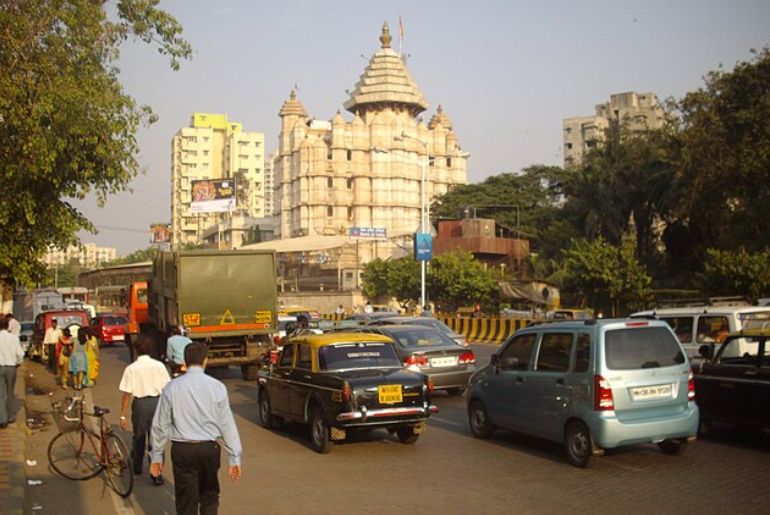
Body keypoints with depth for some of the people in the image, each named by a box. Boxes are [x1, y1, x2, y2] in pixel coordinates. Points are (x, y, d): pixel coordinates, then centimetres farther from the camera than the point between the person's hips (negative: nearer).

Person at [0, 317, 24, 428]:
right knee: (10, 393, 16)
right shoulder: (14, 337, -7)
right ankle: (11, 417, 24)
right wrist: (18, 363, 10)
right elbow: (20, 353, -8)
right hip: (11, 367, 2)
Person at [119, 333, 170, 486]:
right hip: (157, 402, 0)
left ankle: (137, 467, 39)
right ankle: (156, 473, 0)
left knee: (138, 436, 20)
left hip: (140, 403, 0)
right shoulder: (159, 366, -5)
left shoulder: (131, 369, -8)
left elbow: (126, 395, -8)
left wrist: (123, 416, -3)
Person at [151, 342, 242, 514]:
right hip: (209, 448, 0)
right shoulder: (217, 387, -6)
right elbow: (227, 424, -4)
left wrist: (157, 455, 12)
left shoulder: (172, 387, -4)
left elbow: (160, 425, 1)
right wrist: (234, 458, 2)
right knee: (209, 496, 19)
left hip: (182, 450, 0)